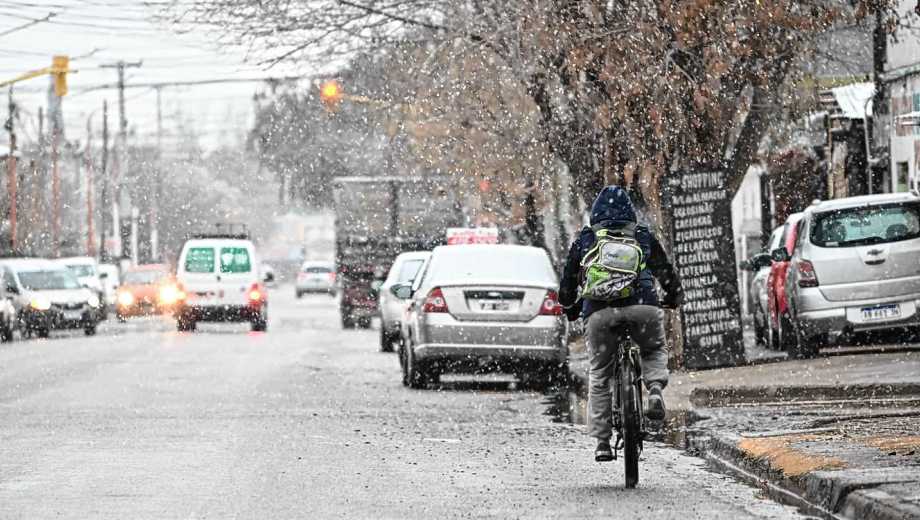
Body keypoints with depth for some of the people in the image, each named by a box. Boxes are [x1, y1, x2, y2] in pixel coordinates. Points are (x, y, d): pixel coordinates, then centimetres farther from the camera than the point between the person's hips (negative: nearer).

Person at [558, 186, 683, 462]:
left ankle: (602, 441, 7)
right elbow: (668, 274, 28)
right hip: (642, 305, 0)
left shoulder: (584, 240, 20)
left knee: (599, 374, 13)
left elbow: (567, 285, 24)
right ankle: (655, 389, -4)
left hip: (599, 311, 0)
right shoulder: (644, 237, 21)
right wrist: (673, 297, 48)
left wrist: (570, 309, 43)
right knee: (654, 350, 27)